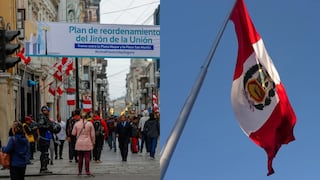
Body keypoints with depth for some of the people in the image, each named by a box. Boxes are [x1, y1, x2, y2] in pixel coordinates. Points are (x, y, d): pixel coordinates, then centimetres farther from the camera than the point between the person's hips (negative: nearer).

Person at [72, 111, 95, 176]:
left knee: (80, 158, 9)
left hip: (79, 143, 2)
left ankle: (79, 171, 13)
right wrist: (93, 142, 11)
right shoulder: (89, 124, -3)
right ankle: (87, 171, -5)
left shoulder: (77, 124, -1)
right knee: (87, 158, -2)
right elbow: (92, 135, 1)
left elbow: (73, 133, 5)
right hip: (87, 143, -2)